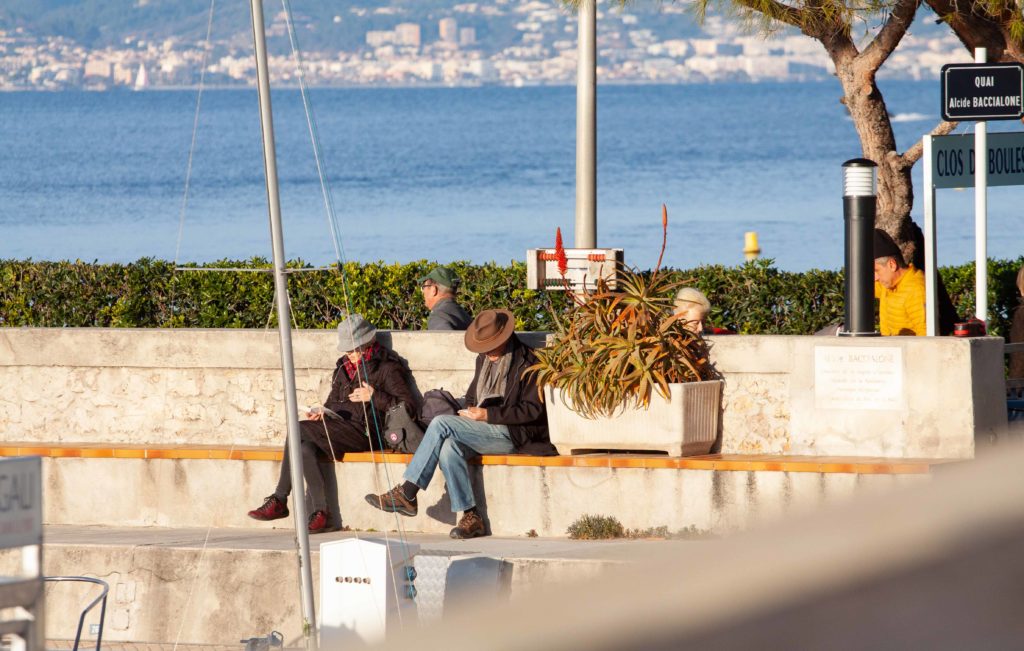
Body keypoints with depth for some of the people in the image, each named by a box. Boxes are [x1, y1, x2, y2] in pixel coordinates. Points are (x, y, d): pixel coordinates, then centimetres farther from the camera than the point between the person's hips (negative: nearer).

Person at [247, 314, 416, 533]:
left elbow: (408, 406, -6)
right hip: (339, 427, 7)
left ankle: (279, 501, -16)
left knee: (298, 431, -24)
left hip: (363, 431, -7)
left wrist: (374, 396, -15)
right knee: (306, 448, -27)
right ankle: (321, 513, -26)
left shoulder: (387, 368, 1)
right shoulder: (344, 367, 24)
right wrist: (323, 412, 7)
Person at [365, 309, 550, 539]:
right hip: (485, 431, 8)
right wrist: (470, 412, 3)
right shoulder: (484, 359, 18)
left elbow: (533, 410, -13)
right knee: (449, 448, -27)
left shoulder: (526, 362, -7)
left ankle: (406, 495, -22)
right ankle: (470, 517, -25)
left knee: (441, 423, -23)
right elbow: (472, 396, 28)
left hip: (514, 434, -8)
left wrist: (487, 415, -16)